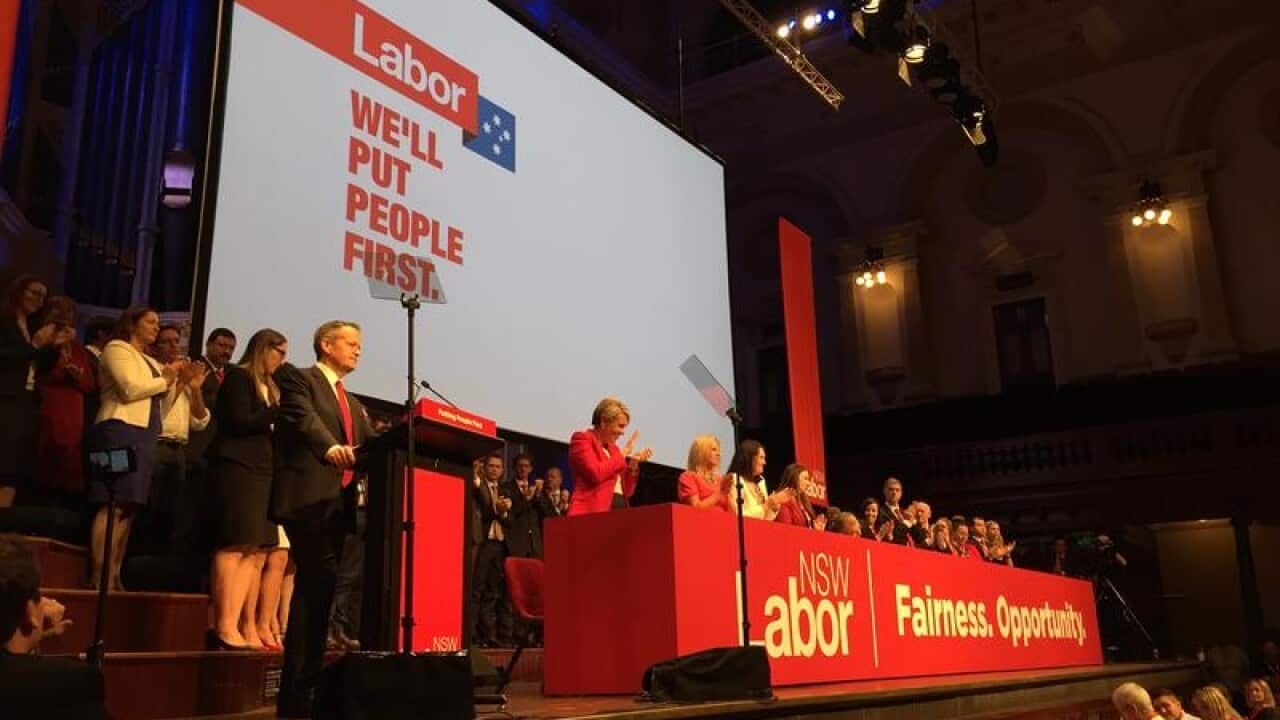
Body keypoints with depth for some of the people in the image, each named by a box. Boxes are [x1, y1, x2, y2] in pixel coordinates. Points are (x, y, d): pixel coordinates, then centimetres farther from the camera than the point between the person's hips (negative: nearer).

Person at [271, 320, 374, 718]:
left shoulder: (354, 404, 26)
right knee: (319, 584, -15)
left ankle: (302, 688, 12)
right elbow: (304, 418, -17)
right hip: (309, 496, -8)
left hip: (339, 502, 8)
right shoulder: (298, 379, 2)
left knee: (315, 589, 8)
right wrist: (330, 448, -36)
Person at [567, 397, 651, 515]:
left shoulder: (612, 447, 20)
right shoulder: (582, 439, 1)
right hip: (592, 513, -7)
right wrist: (622, 454, -4)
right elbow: (596, 474, -16)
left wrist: (633, 465, 7)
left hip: (620, 513, 7)